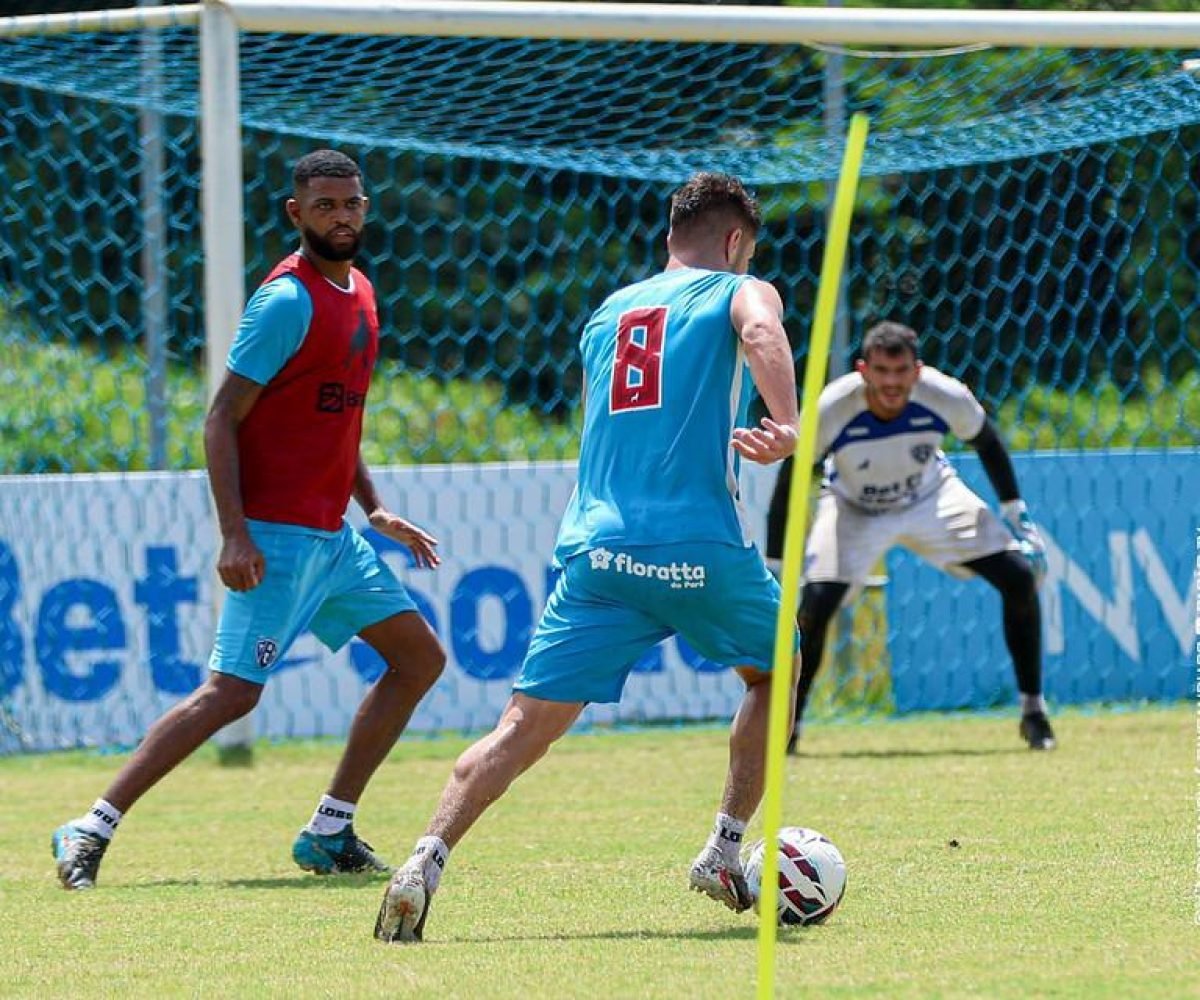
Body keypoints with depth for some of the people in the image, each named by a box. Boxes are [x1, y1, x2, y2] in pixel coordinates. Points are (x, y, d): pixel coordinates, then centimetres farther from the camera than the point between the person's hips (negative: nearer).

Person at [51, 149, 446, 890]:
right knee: (234, 690, -15)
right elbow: (222, 421, -17)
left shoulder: (359, 293, 12)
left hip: (333, 535, 9)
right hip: (278, 535, -9)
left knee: (420, 659, 11)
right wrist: (234, 534, -23)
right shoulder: (288, 300, -15)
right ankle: (93, 830, -11)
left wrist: (375, 509, 15)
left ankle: (330, 833, 13)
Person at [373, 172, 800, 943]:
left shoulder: (609, 314, 25)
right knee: (776, 673, 24)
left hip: (596, 550, 3)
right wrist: (788, 429, -33)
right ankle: (726, 850, 17)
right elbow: (761, 335, -17)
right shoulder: (741, 293, 9)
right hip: (700, 546, -3)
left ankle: (426, 862, -21)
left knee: (526, 726, -2)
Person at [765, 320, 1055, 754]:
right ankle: (787, 725, -2)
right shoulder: (830, 410, -33)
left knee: (1019, 577, -11)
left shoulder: (946, 397, -29)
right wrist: (773, 569, -21)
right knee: (815, 601, -23)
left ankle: (1033, 711, 6)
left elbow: (988, 444, -6)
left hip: (933, 498, 2)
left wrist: (1016, 514, -3)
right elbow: (788, 485, -21)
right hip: (853, 507, -2)